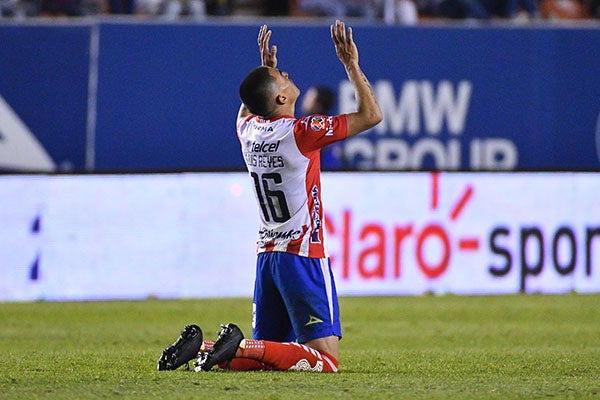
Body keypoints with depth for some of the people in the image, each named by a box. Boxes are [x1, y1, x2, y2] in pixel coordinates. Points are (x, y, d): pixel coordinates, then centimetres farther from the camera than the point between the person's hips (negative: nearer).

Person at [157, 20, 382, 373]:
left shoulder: (250, 131, 5)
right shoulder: (300, 132, -14)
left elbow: (246, 112, 33)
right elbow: (371, 115, -10)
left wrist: (266, 68, 30)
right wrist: (351, 65, -4)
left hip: (266, 257, 8)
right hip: (303, 257, -8)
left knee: (266, 351, 17)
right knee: (326, 359, -10)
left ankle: (200, 346, -6)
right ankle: (239, 347, -25)